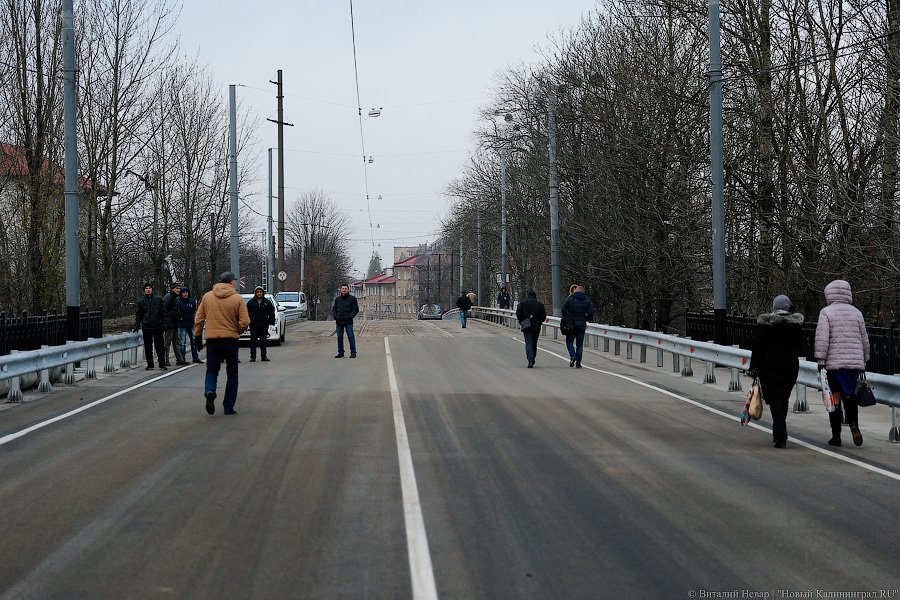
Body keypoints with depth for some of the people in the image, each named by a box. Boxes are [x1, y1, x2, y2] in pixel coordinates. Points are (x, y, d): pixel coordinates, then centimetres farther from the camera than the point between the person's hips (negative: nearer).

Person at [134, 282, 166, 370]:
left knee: (160, 346, -1)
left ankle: (162, 364, 4)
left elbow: (163, 312, 7)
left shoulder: (158, 299, 5)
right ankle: (150, 364, 11)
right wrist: (136, 327, 5)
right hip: (146, 328, 1)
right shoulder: (141, 301, 7)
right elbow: (138, 315, 10)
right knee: (148, 347, 4)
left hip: (158, 327, -1)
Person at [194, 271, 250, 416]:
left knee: (212, 371, 12)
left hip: (212, 339, 1)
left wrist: (197, 337, 14)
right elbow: (244, 322, -10)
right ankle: (229, 407, 10)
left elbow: (198, 319, 5)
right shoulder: (237, 298, -5)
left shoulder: (207, 296, 3)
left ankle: (209, 391, -19)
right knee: (232, 374, 11)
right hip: (231, 339, -1)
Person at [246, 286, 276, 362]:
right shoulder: (250, 302, 0)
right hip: (254, 325, -1)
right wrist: (248, 321, -5)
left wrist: (271, 322, 3)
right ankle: (253, 357, 1)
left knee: (263, 341, 7)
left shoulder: (267, 302, 5)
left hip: (264, 325, 1)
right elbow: (247, 313, 2)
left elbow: (272, 313, 9)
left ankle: (263, 356, 12)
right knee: (253, 341, -1)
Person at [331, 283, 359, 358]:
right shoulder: (337, 299, 14)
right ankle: (340, 353, 14)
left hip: (348, 322, -4)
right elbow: (333, 309, 19)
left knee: (351, 337, -5)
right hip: (339, 322, 5)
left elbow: (356, 309, -1)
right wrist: (334, 317, 1)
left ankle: (353, 353, 0)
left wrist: (350, 317, -12)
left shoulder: (352, 298, 1)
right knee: (339, 337, 7)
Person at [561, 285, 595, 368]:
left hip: (571, 324, -2)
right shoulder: (587, 300, 3)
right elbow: (591, 313, -2)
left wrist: (566, 318, 3)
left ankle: (573, 356, -12)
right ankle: (578, 363, 5)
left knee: (569, 341, 12)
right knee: (579, 344, 8)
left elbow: (564, 309, -12)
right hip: (582, 325, 2)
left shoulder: (570, 298, -4)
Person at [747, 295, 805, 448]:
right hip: (790, 365, 3)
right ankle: (778, 433, 26)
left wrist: (754, 367, -4)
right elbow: (801, 348, 8)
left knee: (775, 400, -4)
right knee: (783, 399, 16)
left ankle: (781, 436, -15)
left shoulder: (764, 323, -6)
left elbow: (758, 346, -7)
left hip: (769, 365, -3)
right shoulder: (796, 323, 2)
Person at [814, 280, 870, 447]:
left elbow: (822, 339, -10)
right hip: (855, 362, 3)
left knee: (835, 399, 4)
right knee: (850, 396, 11)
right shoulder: (856, 313, 10)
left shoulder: (826, 312, -2)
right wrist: (864, 360, 24)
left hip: (834, 363, -3)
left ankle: (836, 436, 7)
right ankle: (853, 423, -15)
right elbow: (864, 340, 14)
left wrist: (820, 361, -6)